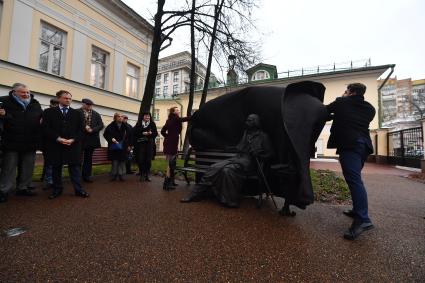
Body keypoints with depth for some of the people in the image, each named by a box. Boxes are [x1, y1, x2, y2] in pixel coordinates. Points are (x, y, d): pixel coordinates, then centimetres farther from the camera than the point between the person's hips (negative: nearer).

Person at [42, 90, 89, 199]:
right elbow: (46, 128, -1)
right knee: (56, 168, 9)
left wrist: (73, 140, -10)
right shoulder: (49, 112, 8)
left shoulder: (77, 113, 11)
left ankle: (78, 189, 7)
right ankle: (57, 189, 23)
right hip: (55, 145, 0)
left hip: (73, 145, 0)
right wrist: (58, 138, -13)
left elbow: (81, 129, 4)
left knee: (75, 167, 2)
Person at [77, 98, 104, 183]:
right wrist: (84, 127, -17)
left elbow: (101, 125, 3)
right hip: (79, 138, -3)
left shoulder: (96, 114, 10)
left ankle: (87, 175, 17)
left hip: (91, 139, 3)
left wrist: (92, 130, -10)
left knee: (88, 158, 9)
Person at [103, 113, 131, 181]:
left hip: (123, 147, 2)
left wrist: (129, 145, 3)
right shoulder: (111, 126, -4)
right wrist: (111, 139, -14)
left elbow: (128, 136, 6)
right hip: (114, 147, -1)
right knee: (114, 161, 1)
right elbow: (105, 134, 2)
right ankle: (114, 175, 14)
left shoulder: (125, 126, 1)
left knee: (122, 161, 3)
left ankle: (121, 175, 13)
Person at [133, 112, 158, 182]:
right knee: (141, 160, -3)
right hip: (141, 144, -1)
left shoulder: (152, 124, 7)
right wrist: (143, 133, -16)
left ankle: (147, 175, 13)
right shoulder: (139, 124, 5)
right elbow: (135, 133, -2)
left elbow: (156, 133, 4)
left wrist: (151, 133, -16)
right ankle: (142, 175, 10)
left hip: (149, 144, 1)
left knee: (148, 160, 2)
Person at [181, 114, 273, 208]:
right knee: (214, 167, -14)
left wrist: (256, 154, -17)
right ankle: (195, 194, -10)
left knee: (228, 170, -35)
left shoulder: (263, 136, 3)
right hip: (238, 157, 6)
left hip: (249, 161, -6)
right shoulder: (246, 133, 22)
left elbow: (269, 153, -1)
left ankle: (230, 200, -21)